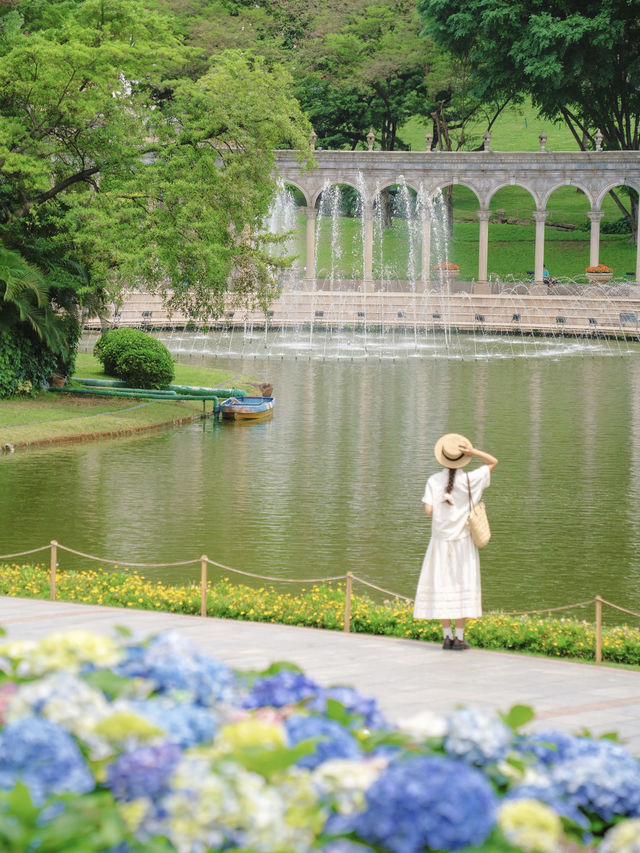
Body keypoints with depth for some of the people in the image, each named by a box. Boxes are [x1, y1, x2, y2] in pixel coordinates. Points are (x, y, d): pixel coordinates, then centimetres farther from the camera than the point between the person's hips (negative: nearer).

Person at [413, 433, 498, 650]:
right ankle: (459, 638, -1)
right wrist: (472, 451, -9)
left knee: (443, 585, 5)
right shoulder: (469, 480, -7)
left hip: (441, 541, 1)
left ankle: (447, 636, 4)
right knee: (462, 585, 1)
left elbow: (428, 510, -12)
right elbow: (493, 462, 5)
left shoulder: (434, 481, -6)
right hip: (463, 541, -1)